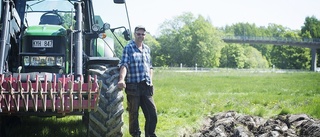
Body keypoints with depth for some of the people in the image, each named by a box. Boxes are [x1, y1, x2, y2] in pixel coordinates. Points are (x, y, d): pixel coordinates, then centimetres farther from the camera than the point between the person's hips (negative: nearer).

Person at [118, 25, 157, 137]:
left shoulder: (147, 49, 16)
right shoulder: (129, 48, -2)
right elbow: (124, 65, -15)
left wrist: (150, 80, 12)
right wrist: (122, 79, -29)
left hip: (146, 87, 5)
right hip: (133, 86, -5)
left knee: (152, 114, 3)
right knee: (134, 114, 4)